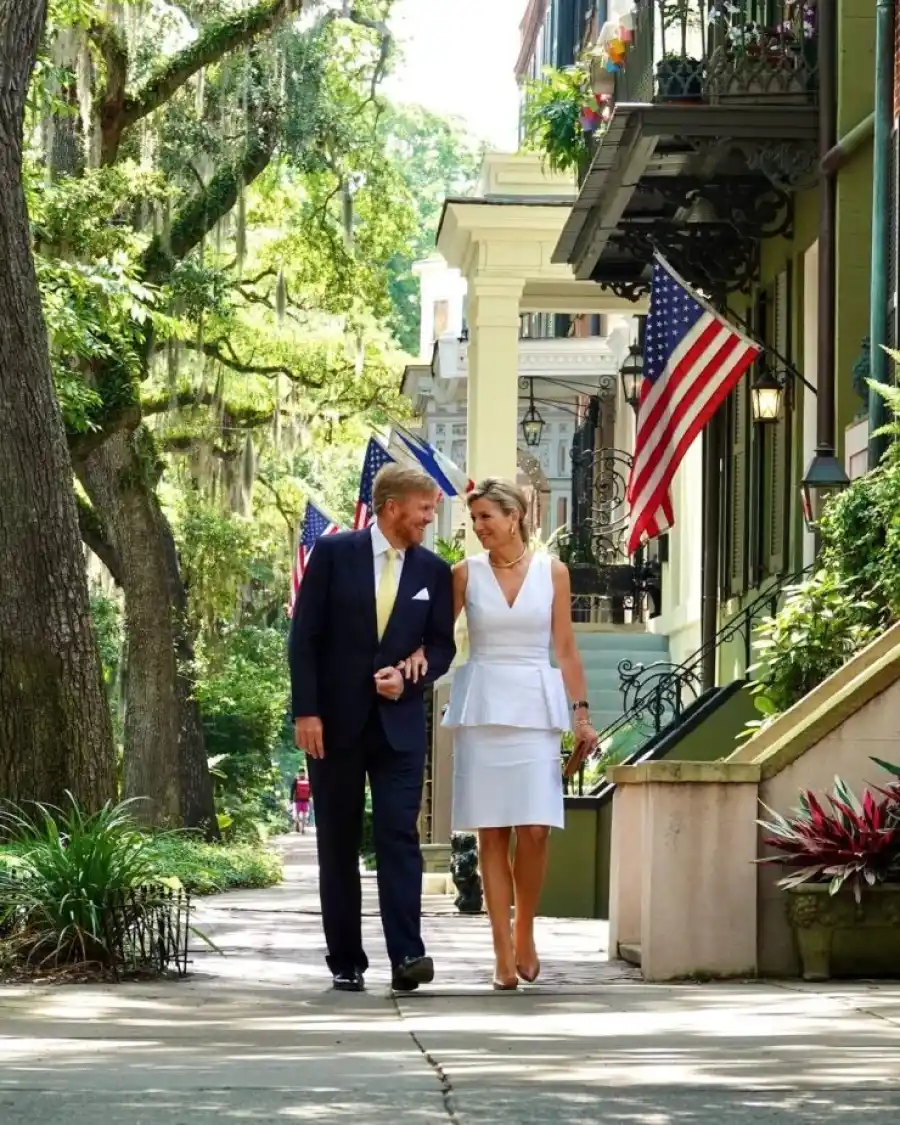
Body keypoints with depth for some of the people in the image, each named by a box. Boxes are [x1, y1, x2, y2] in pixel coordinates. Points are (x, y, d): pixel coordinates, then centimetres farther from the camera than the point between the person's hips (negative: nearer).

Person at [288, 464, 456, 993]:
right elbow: (305, 636, -3)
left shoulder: (434, 571, 7)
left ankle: (407, 955, -16)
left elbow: (443, 646, 10)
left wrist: (409, 676, -11)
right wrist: (306, 712, -10)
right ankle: (346, 963, 9)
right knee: (339, 846, 4)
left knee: (399, 837, -10)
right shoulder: (334, 553, -1)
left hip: (399, 725, 1)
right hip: (336, 723, -1)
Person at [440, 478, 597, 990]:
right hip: (482, 708, 0)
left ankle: (525, 933, 10)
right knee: (493, 832, -2)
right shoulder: (467, 573, 6)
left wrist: (582, 715, 3)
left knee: (535, 829, -10)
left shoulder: (552, 571, 6)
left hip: (536, 709, 0)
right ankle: (504, 952, 0)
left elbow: (566, 649, 7)